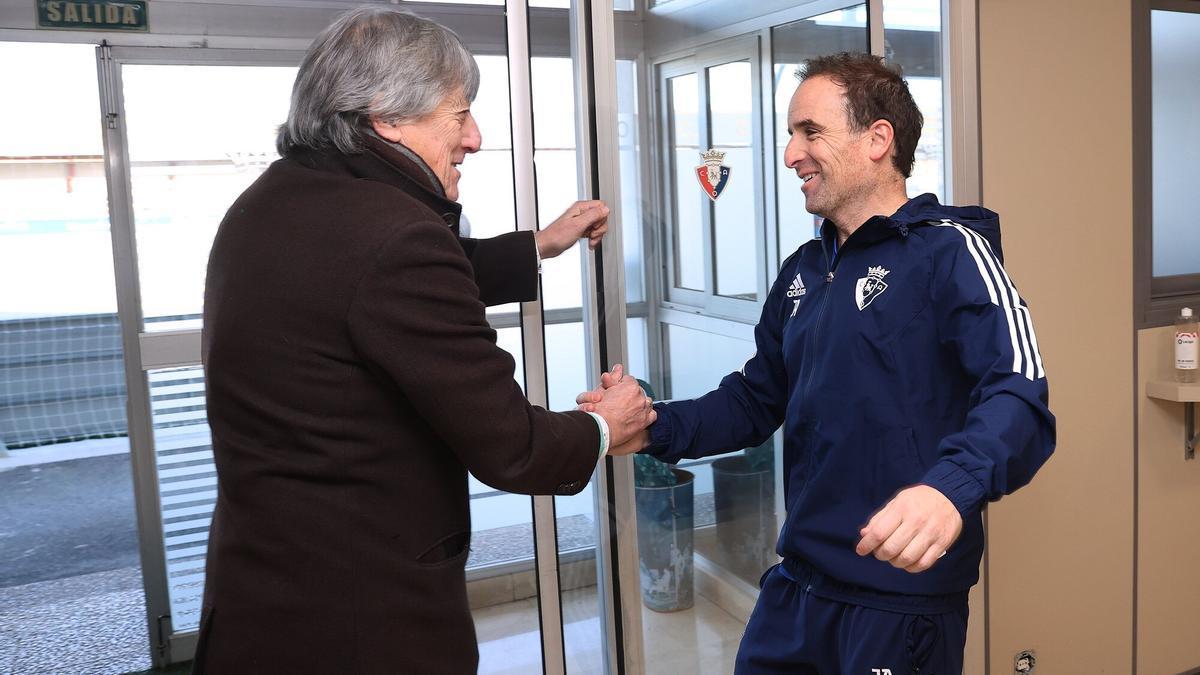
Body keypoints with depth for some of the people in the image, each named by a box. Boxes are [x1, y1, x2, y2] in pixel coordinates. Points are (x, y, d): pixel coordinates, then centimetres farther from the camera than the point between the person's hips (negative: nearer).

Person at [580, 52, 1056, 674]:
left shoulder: (947, 252, -13)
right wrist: (656, 428, -2)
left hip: (903, 599, -6)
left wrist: (952, 488, -45)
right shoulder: (803, 271, 9)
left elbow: (1018, 393, -26)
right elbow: (756, 400, 14)